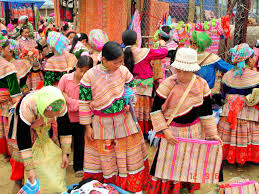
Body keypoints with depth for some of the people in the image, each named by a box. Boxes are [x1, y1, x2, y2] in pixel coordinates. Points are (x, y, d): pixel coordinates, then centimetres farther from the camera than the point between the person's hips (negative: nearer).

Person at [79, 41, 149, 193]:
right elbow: (84, 103, -8)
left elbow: (132, 88, 12)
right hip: (101, 123, -2)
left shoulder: (123, 71, -8)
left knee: (129, 154, 13)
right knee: (104, 157, 12)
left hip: (124, 120, 2)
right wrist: (87, 126, -5)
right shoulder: (90, 76, -15)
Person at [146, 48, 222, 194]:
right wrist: (165, 130, -20)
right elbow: (155, 110, -13)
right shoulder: (167, 84, -18)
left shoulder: (202, 84, -7)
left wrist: (212, 133, 0)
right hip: (173, 131, -3)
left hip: (194, 131, 4)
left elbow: (206, 110, 1)